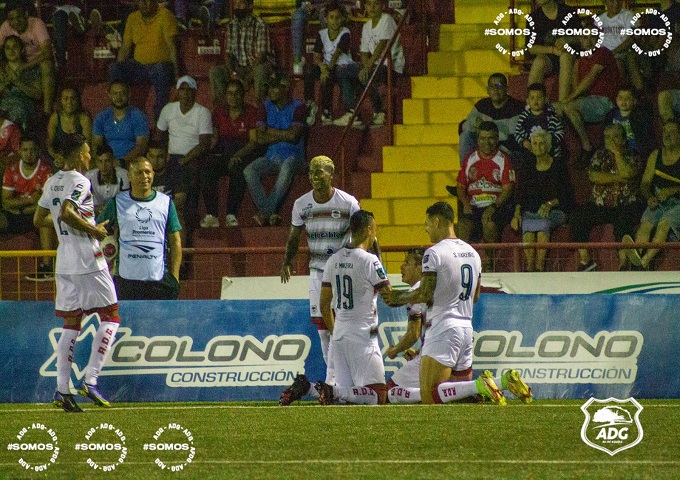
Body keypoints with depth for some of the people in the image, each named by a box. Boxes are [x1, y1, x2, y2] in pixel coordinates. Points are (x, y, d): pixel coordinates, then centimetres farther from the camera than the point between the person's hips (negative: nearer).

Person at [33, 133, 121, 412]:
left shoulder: (52, 183, 13)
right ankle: (90, 381, -10)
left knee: (71, 325, 8)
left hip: (64, 262, 8)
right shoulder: (79, 181, -11)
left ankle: (62, 390, 0)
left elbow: (39, 220, 19)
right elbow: (66, 213, -25)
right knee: (110, 317, 1)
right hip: (87, 259, -8)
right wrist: (95, 230, -13)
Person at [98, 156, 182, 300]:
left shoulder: (166, 202, 9)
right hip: (126, 281, -1)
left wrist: (174, 277, 3)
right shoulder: (117, 203, 7)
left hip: (160, 279, 1)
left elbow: (175, 242, 10)